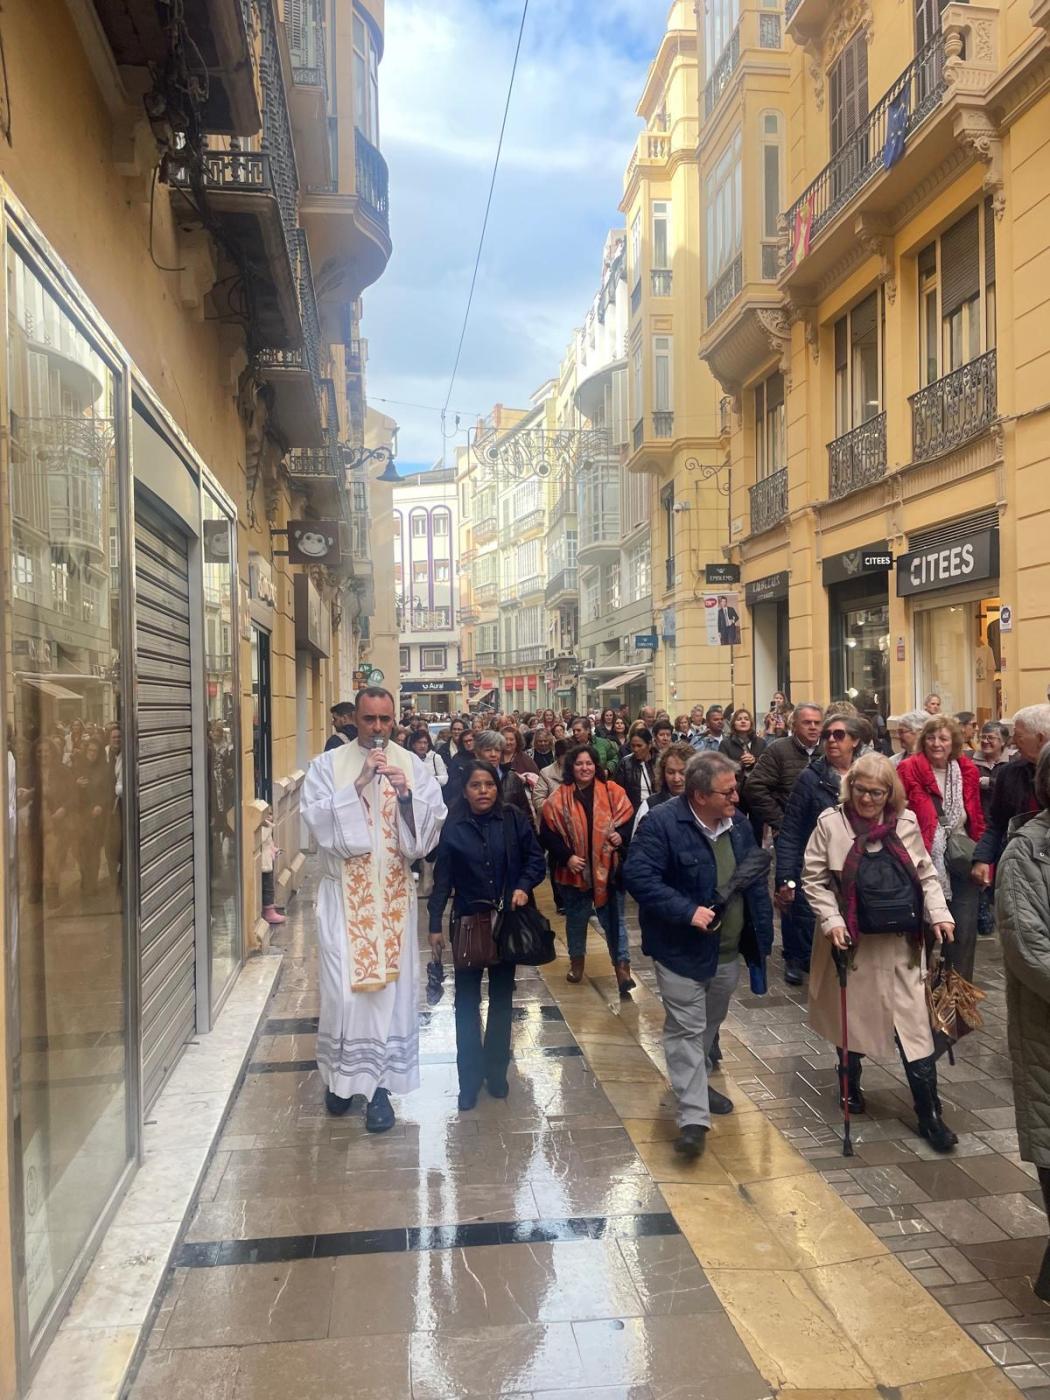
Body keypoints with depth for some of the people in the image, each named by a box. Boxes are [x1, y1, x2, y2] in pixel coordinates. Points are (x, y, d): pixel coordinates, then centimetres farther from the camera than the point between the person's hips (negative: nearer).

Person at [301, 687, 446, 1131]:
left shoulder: (411, 764, 3)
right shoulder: (328, 765, -1)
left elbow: (433, 820, -4)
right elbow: (318, 819, -13)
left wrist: (405, 793, -21)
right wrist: (360, 783, -21)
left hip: (393, 893, 1)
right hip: (344, 893, -1)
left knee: (391, 985, 3)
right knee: (343, 986, 2)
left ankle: (380, 1083, 15)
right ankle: (340, 1075, 24)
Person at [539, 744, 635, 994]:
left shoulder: (613, 792, -3)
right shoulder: (558, 798, -4)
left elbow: (628, 821, 3)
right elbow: (547, 834, -4)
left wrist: (620, 835, -17)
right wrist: (566, 857, -14)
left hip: (606, 868, -1)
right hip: (574, 870, 1)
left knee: (612, 917, 0)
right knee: (576, 918, 17)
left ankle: (622, 966, 5)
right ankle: (577, 961, 35)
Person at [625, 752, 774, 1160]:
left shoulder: (736, 824, 2)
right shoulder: (662, 823, -21)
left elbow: (755, 879, 11)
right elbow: (638, 876, -26)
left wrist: (761, 934, 7)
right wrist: (687, 911, -29)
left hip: (728, 950, 7)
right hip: (682, 949, -7)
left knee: (710, 1024, 23)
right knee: (687, 1029, -2)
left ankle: (694, 1083, 44)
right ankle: (693, 1117, 5)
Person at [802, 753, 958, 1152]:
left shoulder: (906, 822, -1)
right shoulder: (830, 822, -9)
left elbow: (925, 875, 10)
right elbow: (813, 880, -5)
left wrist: (939, 913, -3)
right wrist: (831, 920, -15)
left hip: (900, 943, 1)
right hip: (851, 940, -1)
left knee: (914, 1024, 2)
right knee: (851, 1015, 15)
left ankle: (929, 1114, 12)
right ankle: (850, 1084, 40)